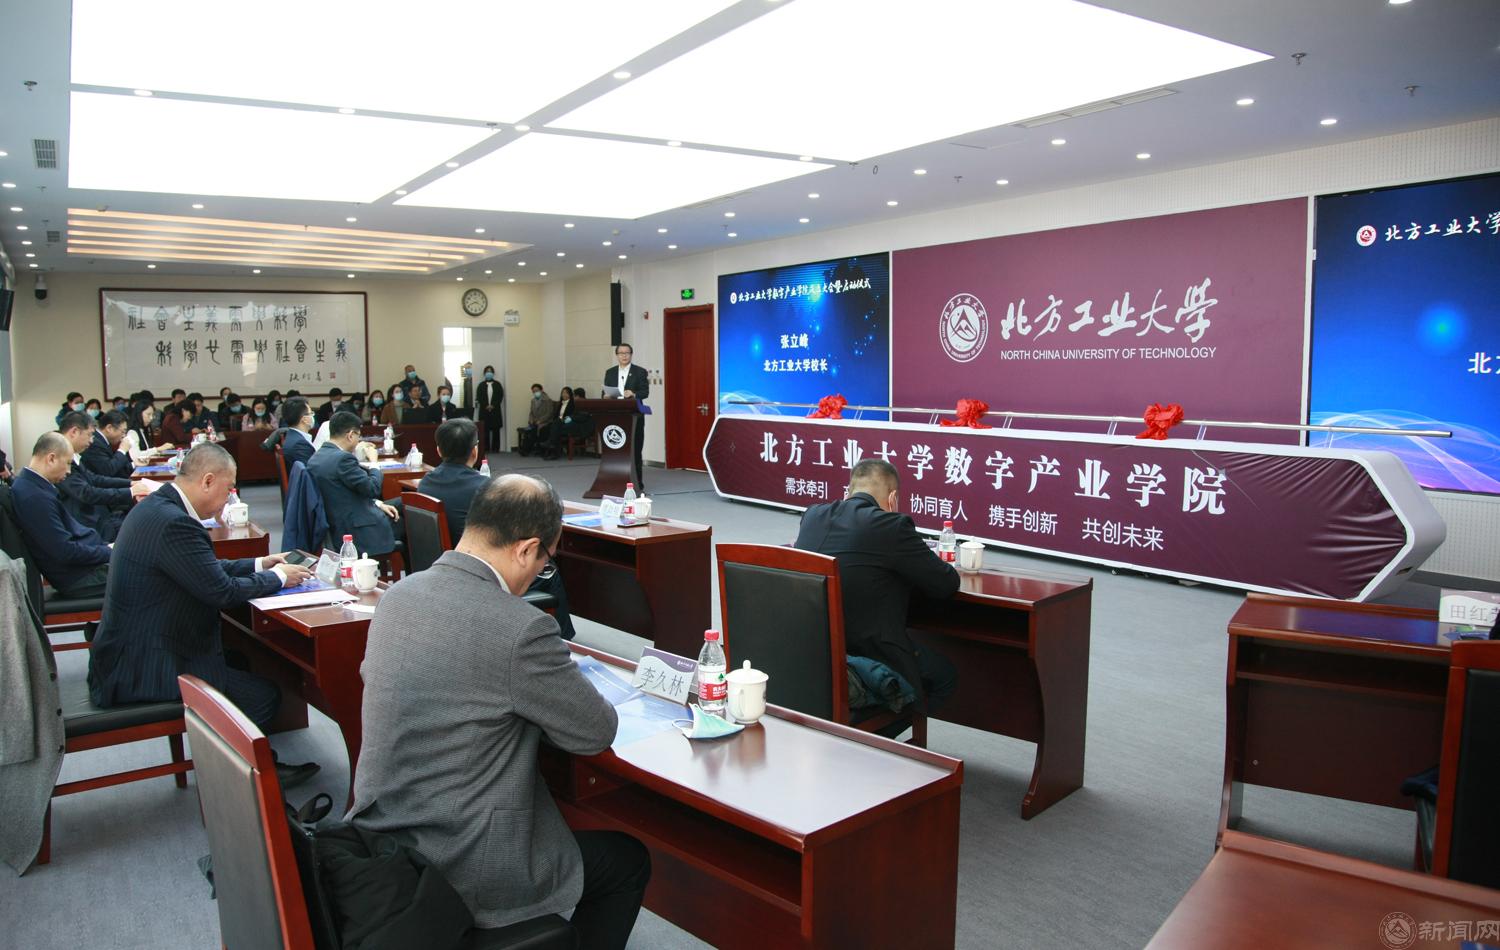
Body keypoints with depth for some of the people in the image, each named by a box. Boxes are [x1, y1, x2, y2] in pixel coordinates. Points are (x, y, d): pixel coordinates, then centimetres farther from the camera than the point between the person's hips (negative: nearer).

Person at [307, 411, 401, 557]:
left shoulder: (317, 456, 8)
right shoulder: (342, 458, -22)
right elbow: (373, 488, -18)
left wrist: (377, 504, 9)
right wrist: (373, 461, -2)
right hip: (357, 531, -9)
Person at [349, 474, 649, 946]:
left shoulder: (398, 595, -2)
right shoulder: (519, 628, -25)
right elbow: (597, 732, -13)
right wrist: (562, 689, 7)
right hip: (461, 876, -8)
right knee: (629, 859, 17)